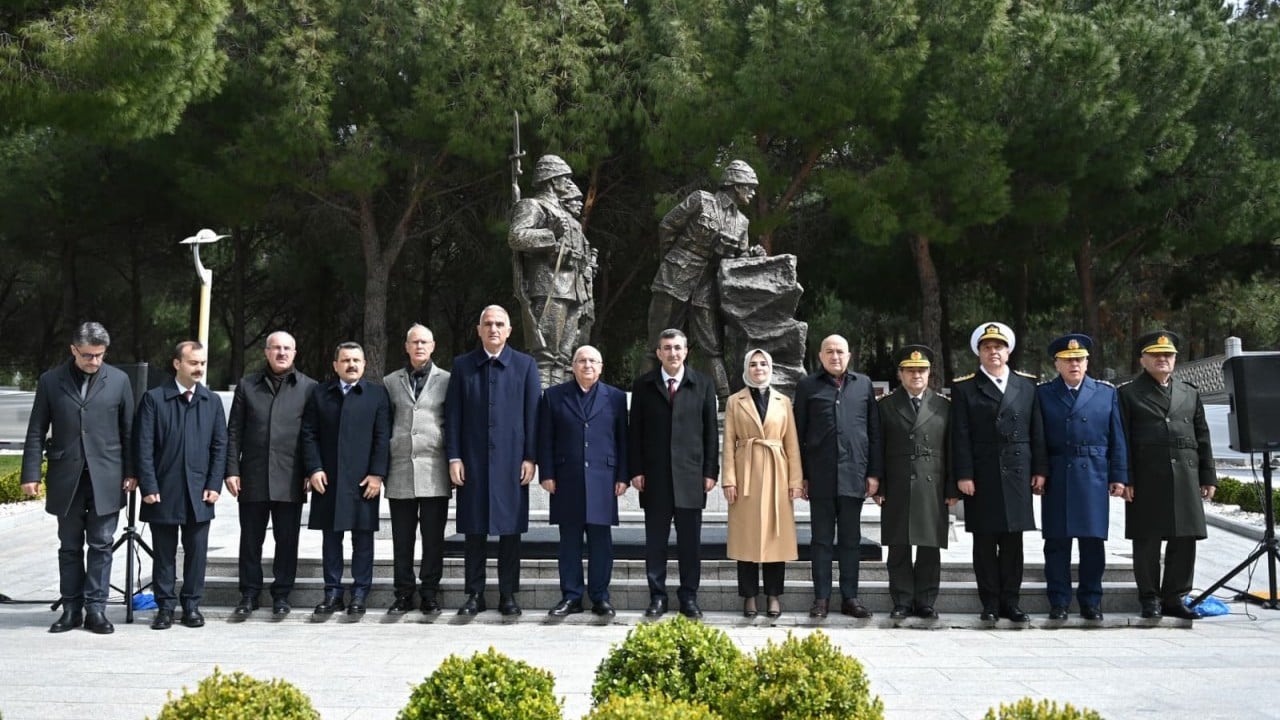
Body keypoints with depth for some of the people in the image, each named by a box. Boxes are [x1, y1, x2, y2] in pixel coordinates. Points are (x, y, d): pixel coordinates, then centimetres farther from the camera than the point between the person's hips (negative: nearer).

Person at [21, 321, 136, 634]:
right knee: (69, 547, 8)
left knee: (100, 546, 2)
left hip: (106, 477, -1)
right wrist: (31, 474, -3)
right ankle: (71, 609, 14)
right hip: (66, 477, 1)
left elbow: (128, 430, 4)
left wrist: (130, 471, 0)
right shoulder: (51, 381, 2)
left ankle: (96, 609, 7)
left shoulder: (119, 380, 1)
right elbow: (36, 431, 3)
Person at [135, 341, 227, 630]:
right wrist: (149, 487, -9)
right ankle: (165, 606, 14)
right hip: (163, 492, -2)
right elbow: (144, 447, -3)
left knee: (196, 552, 5)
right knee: (164, 553, 5)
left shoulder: (213, 402, 9)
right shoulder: (154, 399, 0)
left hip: (199, 493, 2)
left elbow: (219, 446, 8)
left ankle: (191, 605, 15)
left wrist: (214, 485, -1)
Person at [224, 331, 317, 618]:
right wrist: (232, 470, -1)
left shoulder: (308, 387, 4)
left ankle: (282, 594, 15)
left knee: (287, 540, 5)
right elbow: (234, 431, 7)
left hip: (290, 478, -1)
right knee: (251, 539, 7)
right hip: (253, 476, 1)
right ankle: (249, 594, 17)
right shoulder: (247, 385, 8)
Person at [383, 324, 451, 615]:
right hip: (400, 471, 2)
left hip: (434, 471, -2)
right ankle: (403, 593, 12)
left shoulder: (446, 381, 6)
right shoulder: (391, 382, 13)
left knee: (433, 538, 0)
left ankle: (430, 594, 8)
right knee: (402, 538, 4)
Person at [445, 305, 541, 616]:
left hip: (511, 461, -1)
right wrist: (453, 457, -2)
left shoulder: (525, 365, 6)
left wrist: (530, 458, -3)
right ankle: (474, 594, 11)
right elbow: (453, 415, 6)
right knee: (474, 529, 4)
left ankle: (508, 594, 11)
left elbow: (533, 414, 3)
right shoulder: (462, 365, 8)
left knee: (510, 529, 3)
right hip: (472, 462, 1)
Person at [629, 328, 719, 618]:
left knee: (690, 540, 4)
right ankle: (657, 596, 12)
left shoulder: (702, 384, 6)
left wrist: (710, 471, 0)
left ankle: (689, 597, 13)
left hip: (690, 475, 0)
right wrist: (635, 470, -2)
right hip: (655, 475, 0)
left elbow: (710, 431, 5)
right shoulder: (643, 385, 6)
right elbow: (635, 431, 5)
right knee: (655, 540, 5)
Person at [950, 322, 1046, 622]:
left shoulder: (1027, 385, 10)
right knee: (984, 542, 2)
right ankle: (990, 603, 9)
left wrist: (1040, 470, 4)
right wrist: (963, 475, -9)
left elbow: (1037, 431, 9)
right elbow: (960, 437, -2)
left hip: (1016, 474, 2)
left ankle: (1010, 602, 13)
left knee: (1013, 541, 6)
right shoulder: (964, 388, 3)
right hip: (981, 477, -2)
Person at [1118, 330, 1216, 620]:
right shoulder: (1128, 394, 5)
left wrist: (1208, 477, 9)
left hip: (1185, 477, 3)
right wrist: (1124, 479, -8)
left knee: (1184, 539, 3)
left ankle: (1174, 597, 13)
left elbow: (1202, 438, 15)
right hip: (1146, 479, -3)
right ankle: (1150, 598, 10)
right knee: (1147, 541, 1)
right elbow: (1121, 441, -1)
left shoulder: (1190, 393, 16)